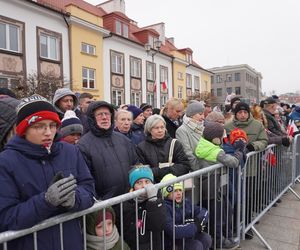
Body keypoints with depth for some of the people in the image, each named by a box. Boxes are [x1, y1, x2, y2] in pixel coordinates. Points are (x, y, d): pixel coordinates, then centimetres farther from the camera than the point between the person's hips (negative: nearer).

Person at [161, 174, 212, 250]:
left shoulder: (186, 202, 0)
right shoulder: (164, 207, -24)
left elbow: (204, 211, 5)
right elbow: (171, 230, -33)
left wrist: (198, 221, -18)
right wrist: (195, 227, -26)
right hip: (171, 243, -7)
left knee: (206, 238, -8)